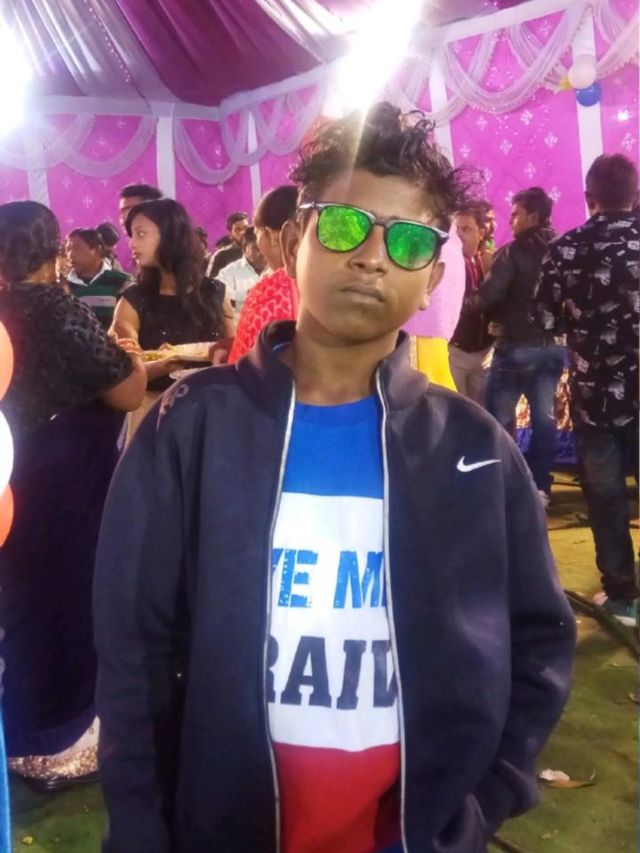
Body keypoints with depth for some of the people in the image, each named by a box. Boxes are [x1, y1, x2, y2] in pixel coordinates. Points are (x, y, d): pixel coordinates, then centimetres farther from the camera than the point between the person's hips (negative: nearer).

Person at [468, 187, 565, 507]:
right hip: (552, 344, 6)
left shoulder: (512, 252, -12)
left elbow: (487, 297, -20)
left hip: (516, 345, -6)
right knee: (544, 416, 10)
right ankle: (539, 487, 12)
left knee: (499, 417, 5)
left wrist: (466, 303, -1)